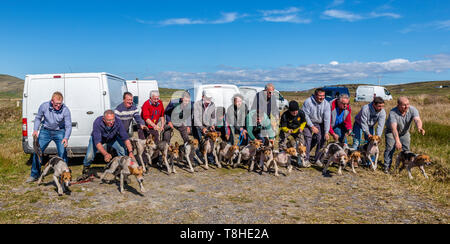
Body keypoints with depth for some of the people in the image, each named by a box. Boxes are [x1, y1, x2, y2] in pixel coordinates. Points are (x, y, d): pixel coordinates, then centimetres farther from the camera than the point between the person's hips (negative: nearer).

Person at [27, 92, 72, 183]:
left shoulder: (65, 110, -21)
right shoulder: (44, 106, -16)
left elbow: (68, 126, -19)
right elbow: (38, 118, 3)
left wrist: (66, 138, -34)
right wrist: (35, 130, -9)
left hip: (59, 132, -2)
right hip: (45, 131, 2)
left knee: (62, 153, -10)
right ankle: (35, 174, 21)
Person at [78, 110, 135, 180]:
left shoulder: (118, 122, -34)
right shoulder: (97, 123, -39)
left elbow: (125, 138, -31)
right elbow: (97, 142, -43)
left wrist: (130, 152, -44)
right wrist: (105, 154, -58)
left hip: (112, 138, 2)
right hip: (97, 138, -1)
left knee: (123, 151, -18)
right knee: (89, 156, -16)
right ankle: (85, 172, 15)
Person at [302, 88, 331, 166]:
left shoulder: (326, 104, -11)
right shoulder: (308, 102, -18)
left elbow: (327, 119, -13)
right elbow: (305, 115, -15)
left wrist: (326, 132, -17)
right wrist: (312, 126, -16)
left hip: (320, 124, 3)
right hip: (308, 122, -2)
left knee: (322, 139, -10)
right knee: (308, 139, -15)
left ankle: (317, 158, 6)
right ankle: (306, 159, -7)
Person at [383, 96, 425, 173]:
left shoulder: (412, 110, -24)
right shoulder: (393, 113, -34)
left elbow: (417, 120, -40)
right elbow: (394, 128, -44)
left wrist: (419, 128, -64)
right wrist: (397, 141, -56)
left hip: (404, 132, 4)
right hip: (391, 132, -4)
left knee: (406, 149, 3)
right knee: (390, 148, -10)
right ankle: (387, 166, -2)